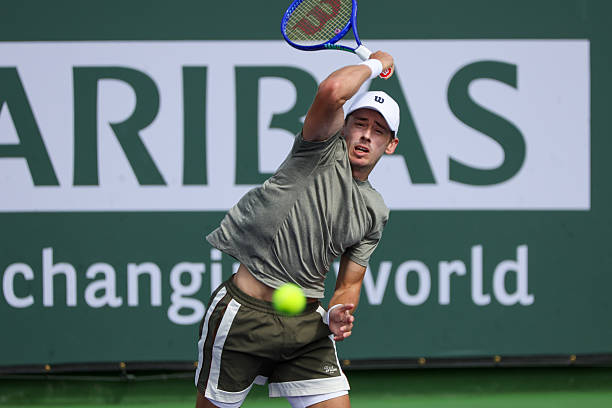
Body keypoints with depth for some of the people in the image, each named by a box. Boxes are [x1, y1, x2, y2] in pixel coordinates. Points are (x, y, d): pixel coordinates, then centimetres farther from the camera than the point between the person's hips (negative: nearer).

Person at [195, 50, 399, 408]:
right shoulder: (327, 147, -5)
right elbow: (331, 91, -26)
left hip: (308, 324, 5)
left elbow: (349, 283, 16)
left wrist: (337, 315, -7)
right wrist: (374, 64, -7)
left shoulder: (375, 212, 12)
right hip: (245, 314, -5)